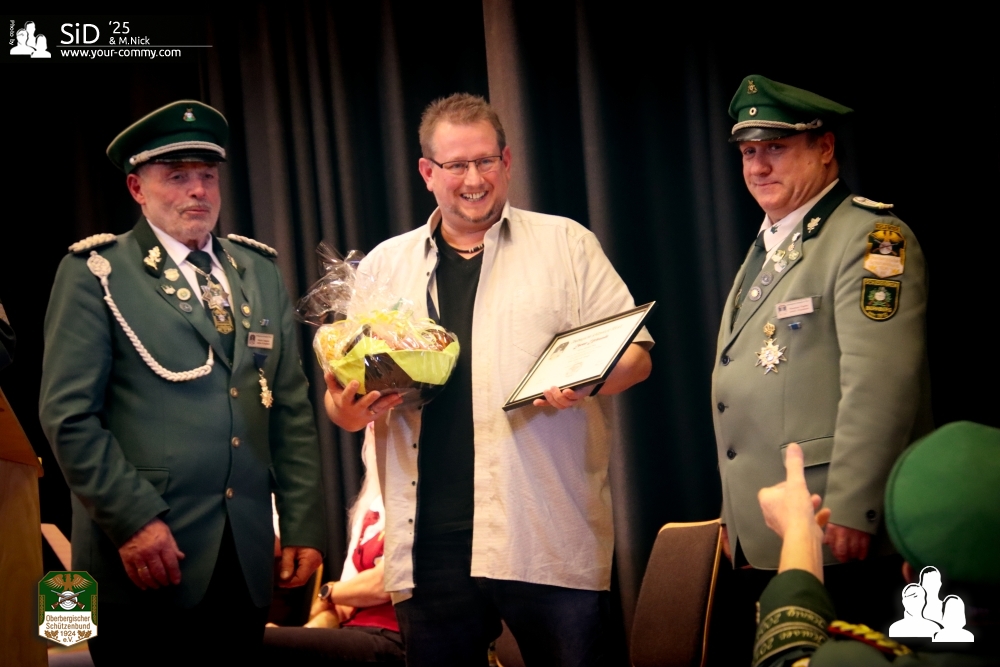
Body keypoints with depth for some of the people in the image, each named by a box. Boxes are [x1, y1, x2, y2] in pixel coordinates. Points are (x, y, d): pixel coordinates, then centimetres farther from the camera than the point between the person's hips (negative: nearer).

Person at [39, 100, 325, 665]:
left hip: (247, 563, 5)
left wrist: (303, 524, 6)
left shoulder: (260, 272, 13)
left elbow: (292, 408, 12)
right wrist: (133, 521, -15)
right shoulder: (96, 273, -2)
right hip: (144, 561, -4)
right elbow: (69, 415, -8)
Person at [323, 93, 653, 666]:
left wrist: (587, 381, -16)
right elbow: (341, 396, 18)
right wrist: (350, 409, -6)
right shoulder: (384, 266, 15)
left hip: (550, 540, -2)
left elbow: (635, 353, 6)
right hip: (430, 548, 2)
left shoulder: (567, 244, 9)